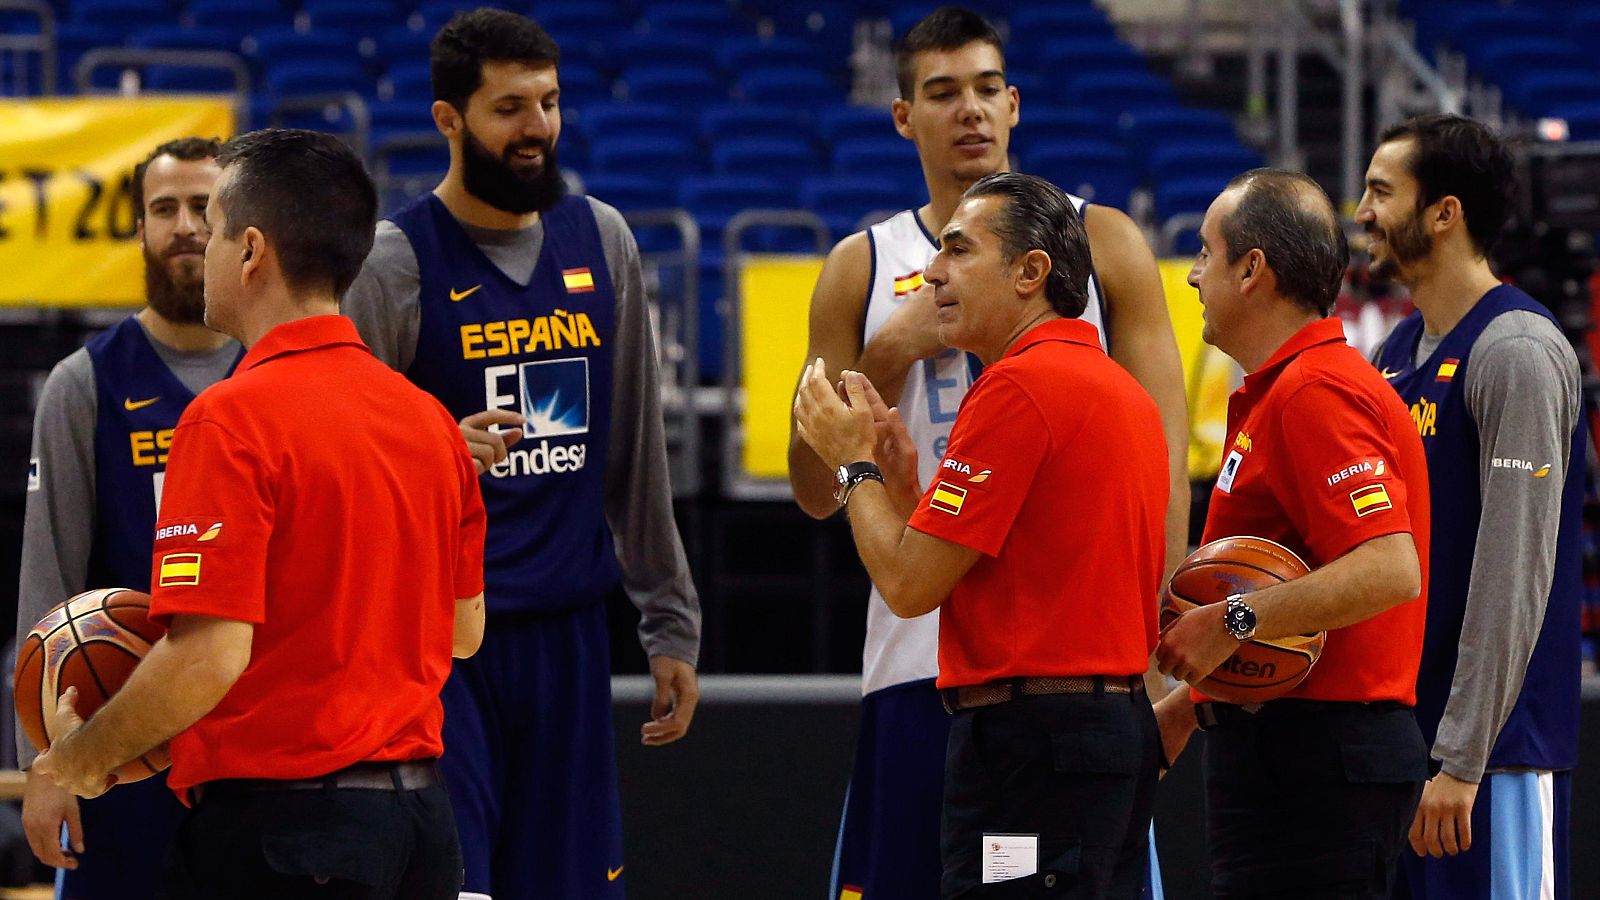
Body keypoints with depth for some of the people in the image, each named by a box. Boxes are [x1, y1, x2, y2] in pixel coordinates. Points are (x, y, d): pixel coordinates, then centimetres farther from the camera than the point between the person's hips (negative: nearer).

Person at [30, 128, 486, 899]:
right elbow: (463, 630, 17)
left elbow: (208, 657, -20)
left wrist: (83, 755, -6)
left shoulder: (232, 419, -14)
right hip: (419, 820, 7)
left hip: (275, 830, -7)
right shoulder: (428, 418, 8)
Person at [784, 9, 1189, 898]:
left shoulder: (1104, 244, 6)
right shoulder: (862, 270, 10)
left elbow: (1164, 456, 2)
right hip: (921, 651, 2)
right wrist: (892, 351, -5)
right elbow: (816, 490, 9)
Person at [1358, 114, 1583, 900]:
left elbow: (1515, 576, -18)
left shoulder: (1517, 352, -12)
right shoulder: (1398, 352, 15)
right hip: (1395, 731, 8)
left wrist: (1460, 760, -22)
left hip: (1495, 744, -8)